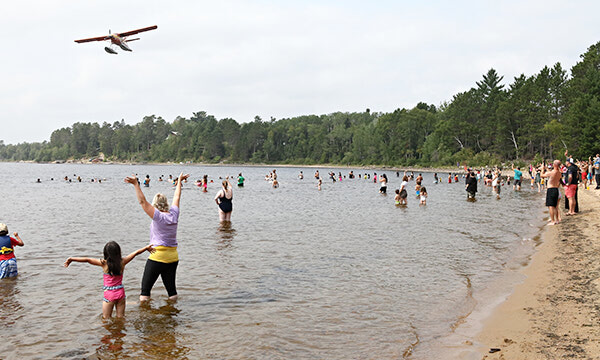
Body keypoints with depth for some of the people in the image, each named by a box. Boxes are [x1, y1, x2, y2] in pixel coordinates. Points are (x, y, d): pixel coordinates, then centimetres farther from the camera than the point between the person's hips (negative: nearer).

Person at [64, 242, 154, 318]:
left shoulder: (104, 263, -11)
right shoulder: (122, 262, -4)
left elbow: (87, 259, -13)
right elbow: (136, 253, 6)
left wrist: (71, 259, -7)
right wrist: (146, 247, 20)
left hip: (109, 294, -3)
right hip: (120, 293, 3)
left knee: (106, 320, 8)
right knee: (121, 318, 13)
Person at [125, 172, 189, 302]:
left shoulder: (158, 216, -12)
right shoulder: (174, 214, 3)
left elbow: (143, 201, -18)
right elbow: (177, 198, 18)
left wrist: (136, 184, -19)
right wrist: (179, 181, 32)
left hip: (157, 256, -6)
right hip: (173, 257, 6)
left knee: (145, 288, 3)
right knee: (171, 286, 14)